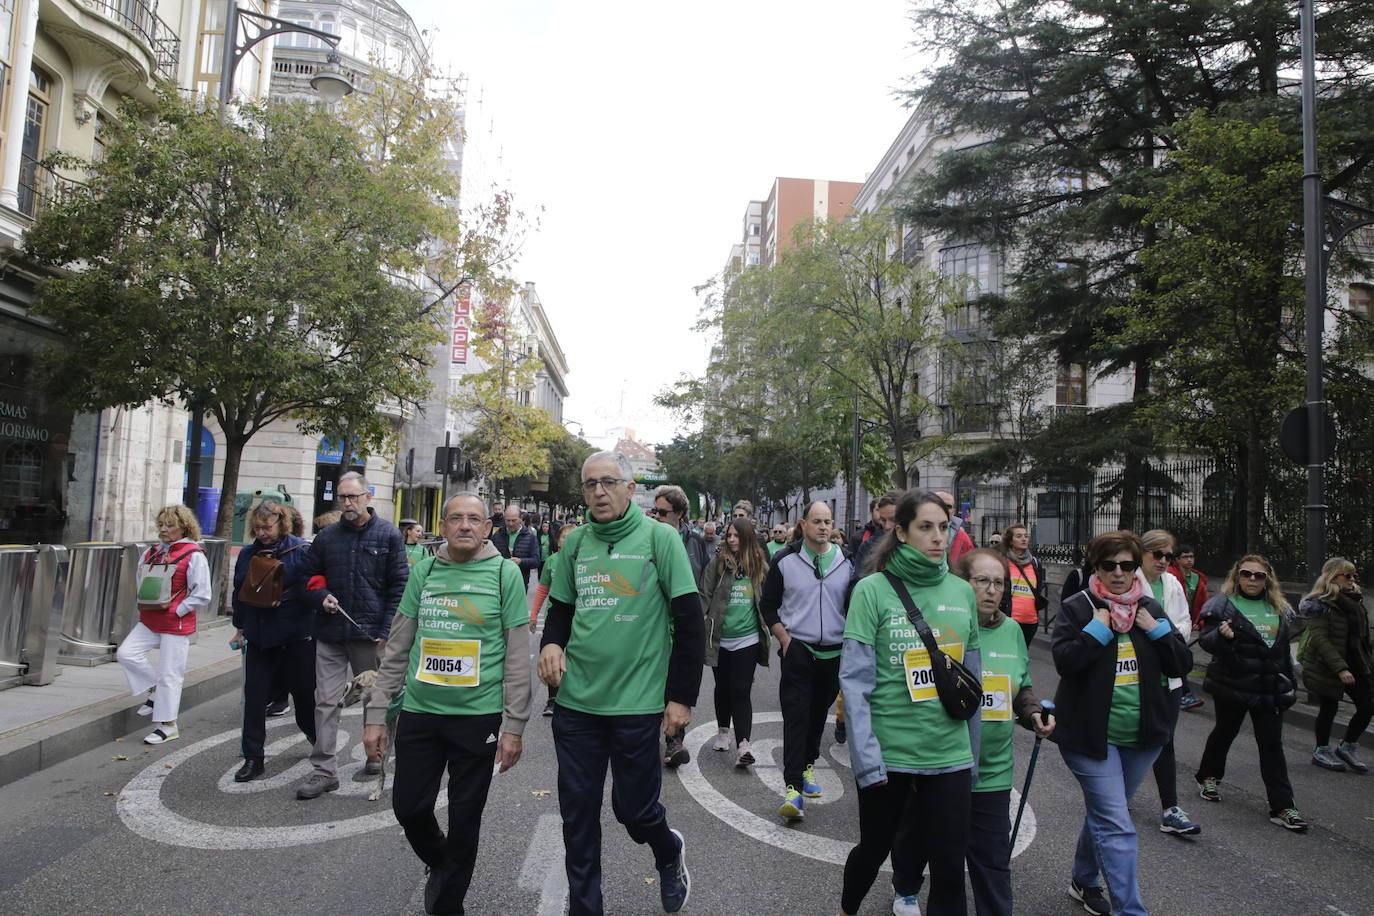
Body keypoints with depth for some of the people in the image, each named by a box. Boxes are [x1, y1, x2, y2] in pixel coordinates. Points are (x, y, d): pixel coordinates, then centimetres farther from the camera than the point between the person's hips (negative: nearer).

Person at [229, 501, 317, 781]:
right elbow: (238, 593, 18)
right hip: (259, 638, 4)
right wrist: (240, 628, 17)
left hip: (296, 638, -4)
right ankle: (253, 759, 14)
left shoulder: (302, 550, -8)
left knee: (305, 695, 10)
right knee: (254, 697, 3)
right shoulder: (247, 554, 9)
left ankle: (321, 744, 34)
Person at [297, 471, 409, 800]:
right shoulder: (327, 537, 8)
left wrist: (387, 631, -11)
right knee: (326, 701, 1)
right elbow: (310, 578, 18)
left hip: (370, 634, -3)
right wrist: (321, 597, -5)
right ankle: (324, 770, 8)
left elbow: (399, 585, -4)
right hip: (330, 633, 3)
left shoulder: (388, 535, -2)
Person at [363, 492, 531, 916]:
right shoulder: (423, 571, 4)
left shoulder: (505, 573, -5)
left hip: (478, 715, -3)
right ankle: (439, 865, 42)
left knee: (464, 818, 9)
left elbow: (517, 657, -5)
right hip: (419, 711, 3)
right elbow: (397, 648, 7)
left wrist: (514, 725, -8)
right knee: (408, 807, 9)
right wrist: (376, 713, 4)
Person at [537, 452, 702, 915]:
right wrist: (551, 642, -5)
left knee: (634, 810, 8)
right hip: (575, 702, 4)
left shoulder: (659, 538, -7)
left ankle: (670, 853, 41)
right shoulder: (575, 542, 6)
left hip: (636, 704, -4)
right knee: (577, 813, 10)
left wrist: (682, 697, -9)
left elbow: (689, 621, -7)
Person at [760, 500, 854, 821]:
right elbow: (768, 604, 4)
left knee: (818, 714, 16)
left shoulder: (847, 561, 3)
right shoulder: (785, 560, -3)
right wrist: (784, 639, -4)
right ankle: (793, 788, -9)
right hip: (798, 650, -3)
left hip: (834, 653, 3)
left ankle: (808, 766, 36)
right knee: (796, 716, -9)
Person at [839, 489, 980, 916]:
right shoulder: (872, 590, -10)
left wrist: (973, 754, 11)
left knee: (950, 864, 5)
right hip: (889, 752, -3)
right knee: (875, 847, 16)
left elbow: (972, 679, 10)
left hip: (950, 753, 3)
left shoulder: (962, 591, 3)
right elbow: (856, 680, -11)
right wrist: (867, 758, -16)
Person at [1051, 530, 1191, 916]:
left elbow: (1180, 664, 3)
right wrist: (1099, 627, -22)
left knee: (1104, 815, 20)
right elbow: (1065, 660, -21)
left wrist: (1156, 629, -10)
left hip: (1141, 736, 6)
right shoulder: (1076, 608, -9)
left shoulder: (1149, 608, 6)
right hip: (1091, 735, -5)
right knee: (1116, 827, -7)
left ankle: (1083, 881, 39)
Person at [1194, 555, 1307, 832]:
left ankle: (1282, 807, 6)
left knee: (1272, 745, 3)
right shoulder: (1223, 604, -8)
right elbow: (1205, 640, -12)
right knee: (1224, 732, 13)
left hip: (1270, 688, 4)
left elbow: (1283, 649, 19)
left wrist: (1289, 684, 19)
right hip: (1232, 685, -4)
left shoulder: (1278, 608, 10)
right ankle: (1208, 777, 35)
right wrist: (1221, 635, -34)